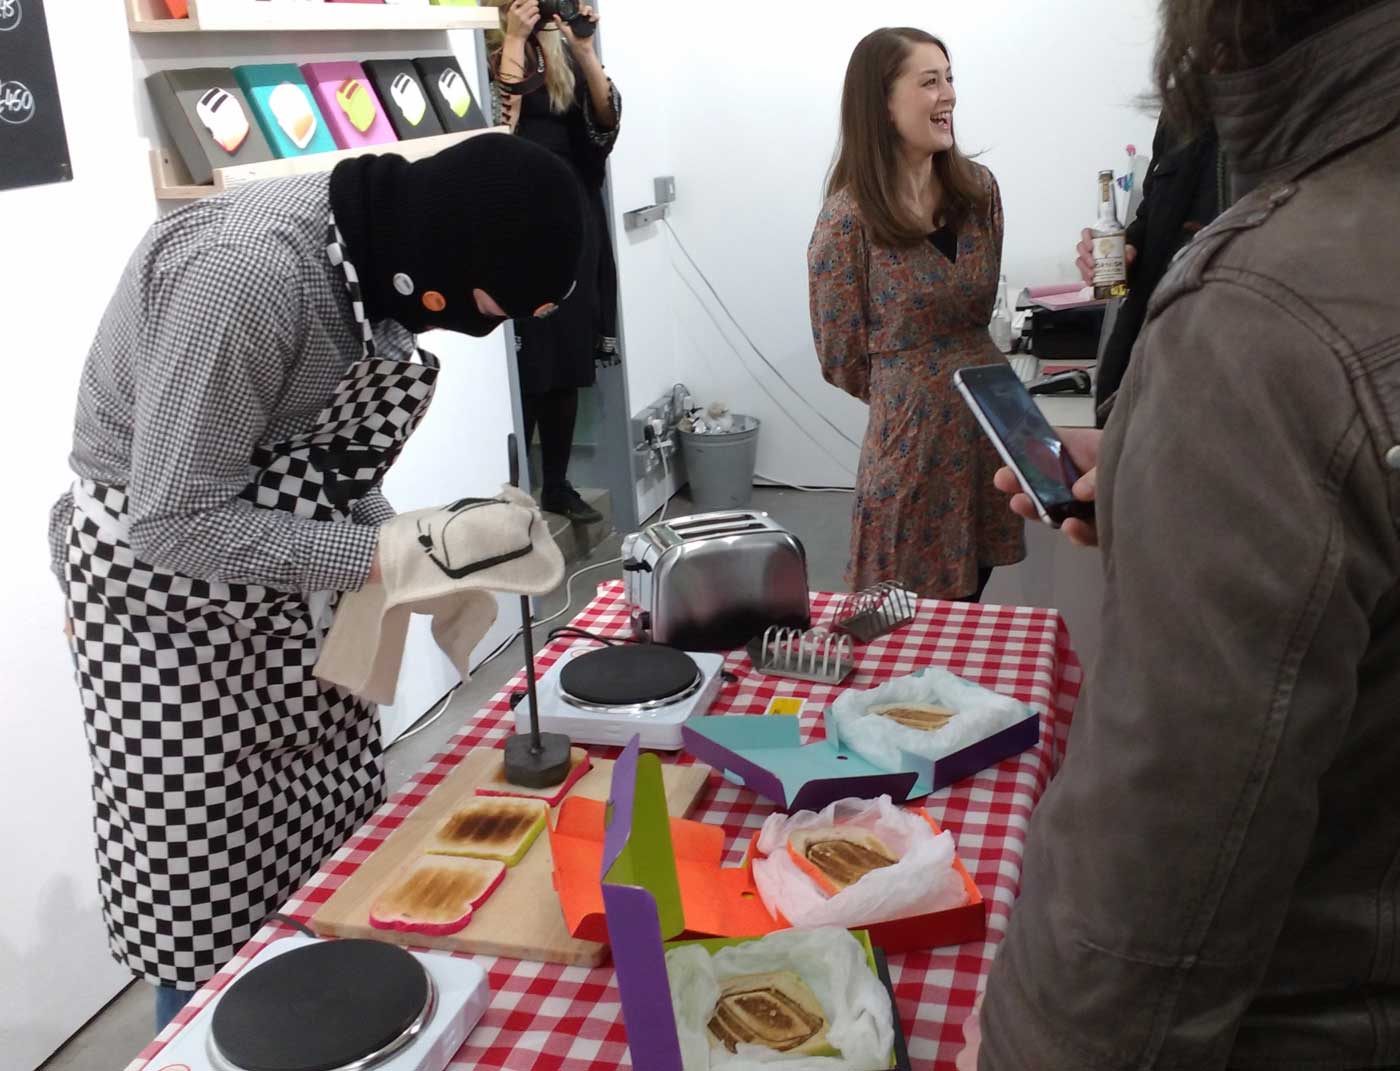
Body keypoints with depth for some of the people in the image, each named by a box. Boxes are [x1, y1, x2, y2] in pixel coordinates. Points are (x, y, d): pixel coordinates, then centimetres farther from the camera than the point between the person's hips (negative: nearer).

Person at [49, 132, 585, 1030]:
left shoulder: (377, 255, -3)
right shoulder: (250, 270, -30)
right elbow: (174, 522, -27)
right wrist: (379, 555, -30)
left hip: (283, 582, 8)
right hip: (168, 583, -8)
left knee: (338, 863, 14)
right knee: (214, 900, 2)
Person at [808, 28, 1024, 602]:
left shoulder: (978, 188, 3)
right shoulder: (848, 220, -14)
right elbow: (845, 360, -6)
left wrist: (959, 362, 13)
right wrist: (914, 392, 6)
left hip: (992, 411, 6)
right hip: (913, 434, -5)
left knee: (972, 597, 16)